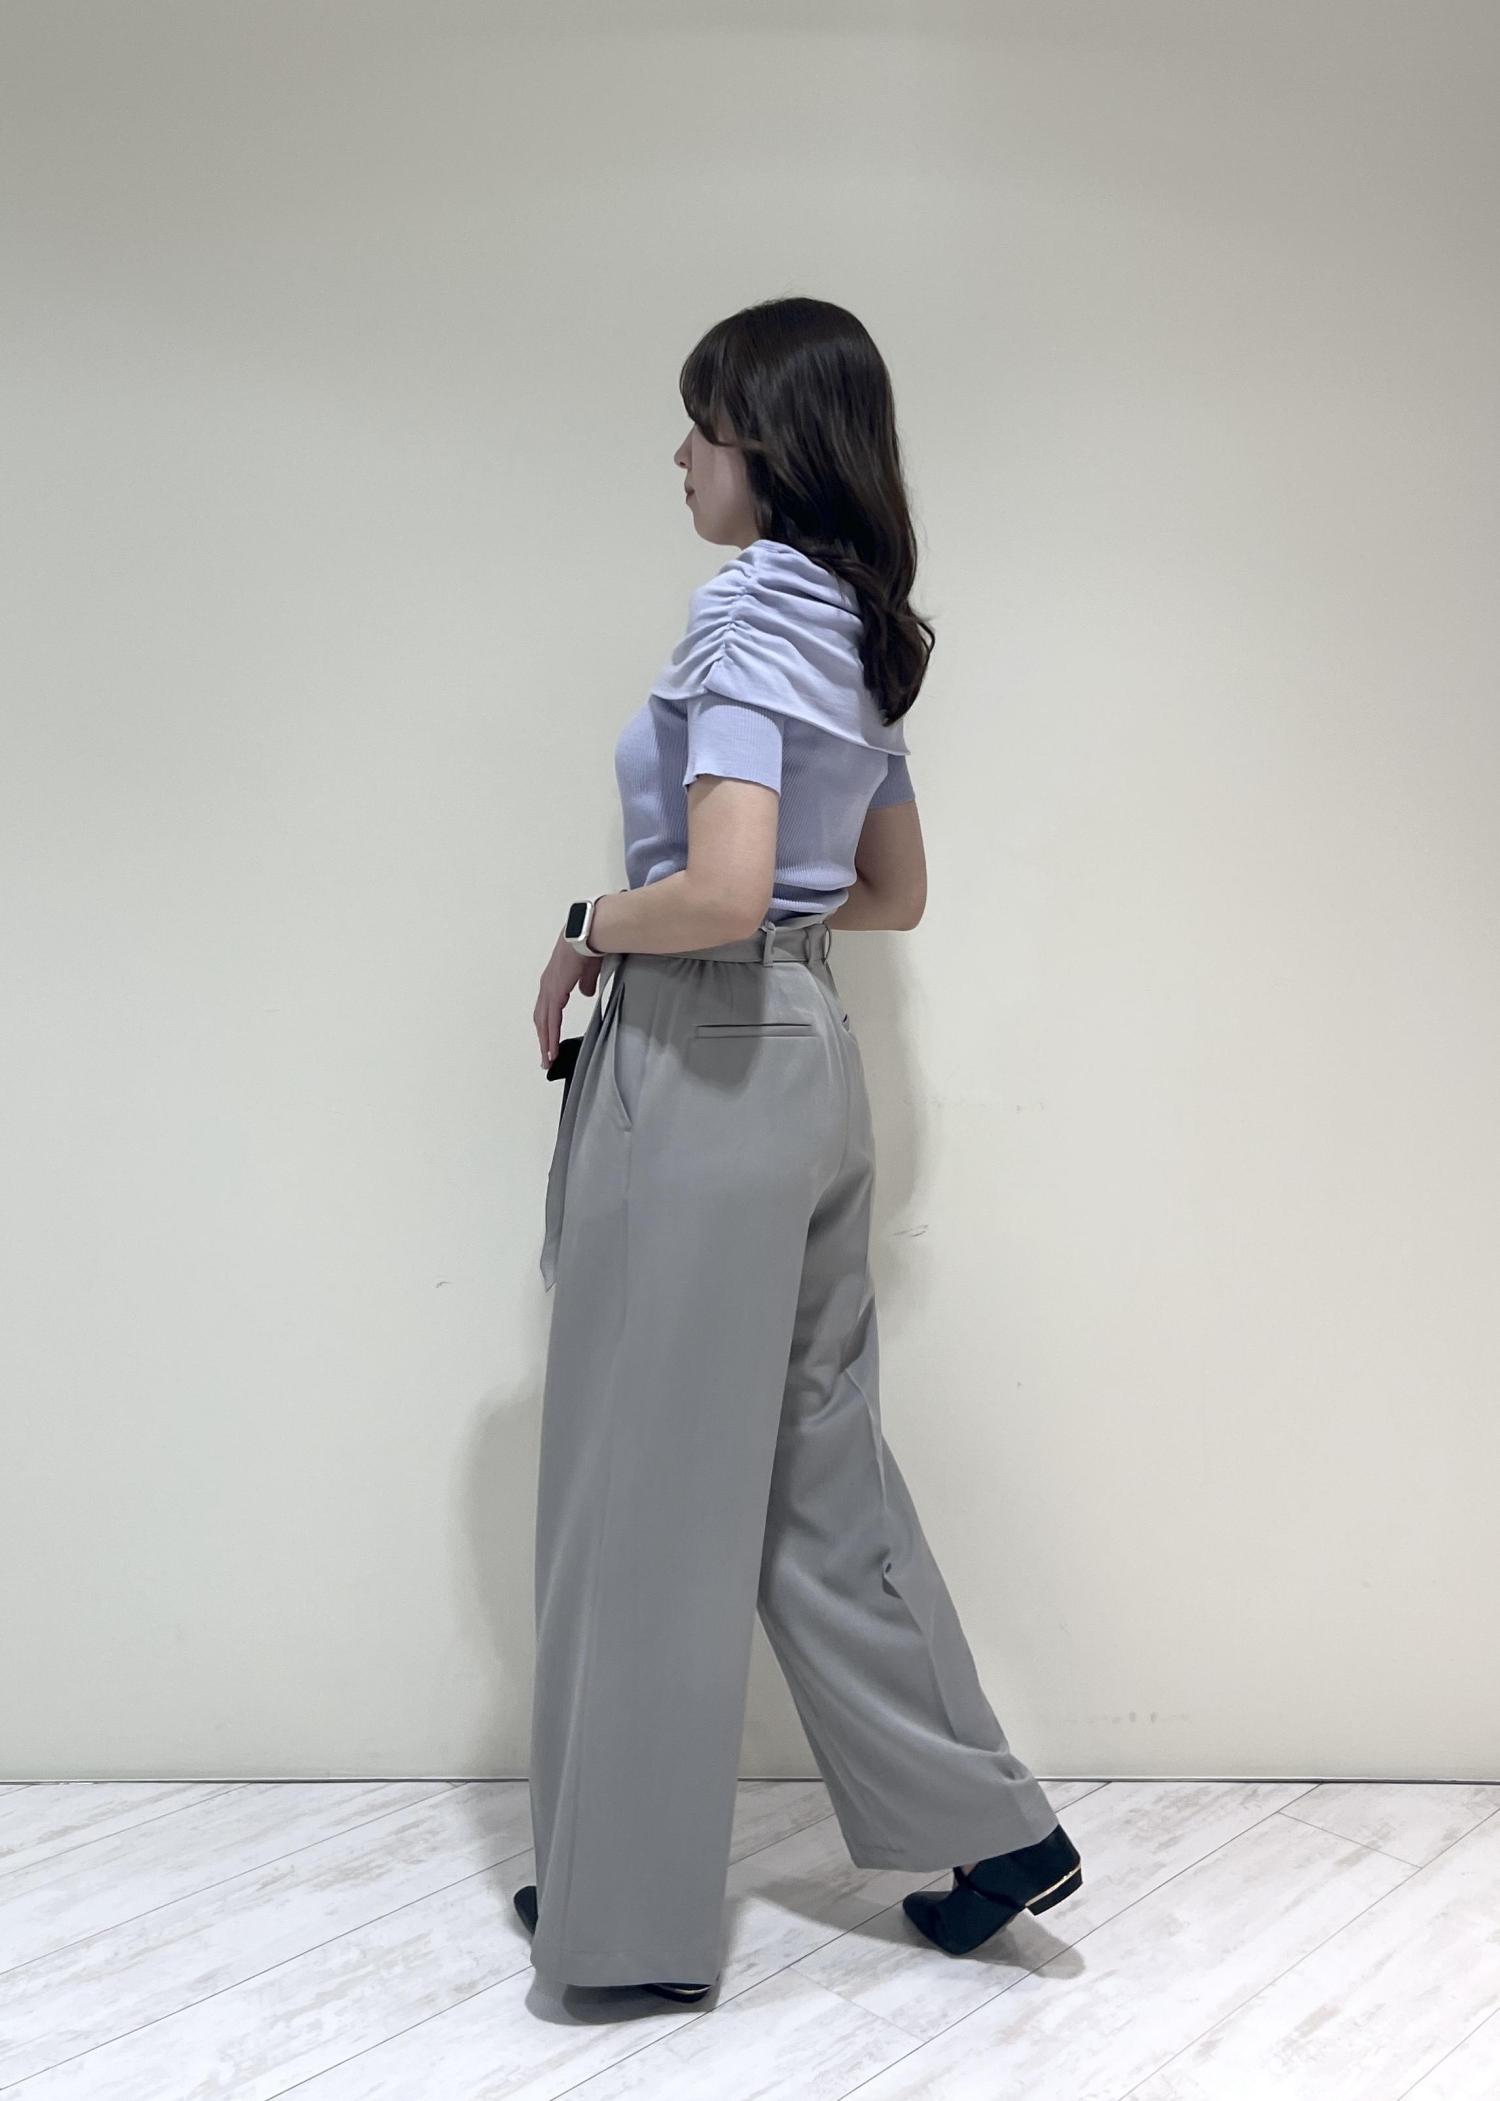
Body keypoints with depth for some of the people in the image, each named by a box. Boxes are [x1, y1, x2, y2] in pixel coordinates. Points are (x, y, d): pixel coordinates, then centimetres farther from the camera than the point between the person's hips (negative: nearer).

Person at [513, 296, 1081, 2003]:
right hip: (807, 1059, 9)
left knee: (651, 1496, 3)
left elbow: (721, 892, -24)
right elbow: (894, 891, 22)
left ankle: (629, 1914, 20)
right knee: (818, 1474, 17)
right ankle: (988, 1829, 27)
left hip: (703, 1073, -9)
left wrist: (589, 932, -7)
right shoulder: (858, 631, 14)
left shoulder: (750, 612, -13)